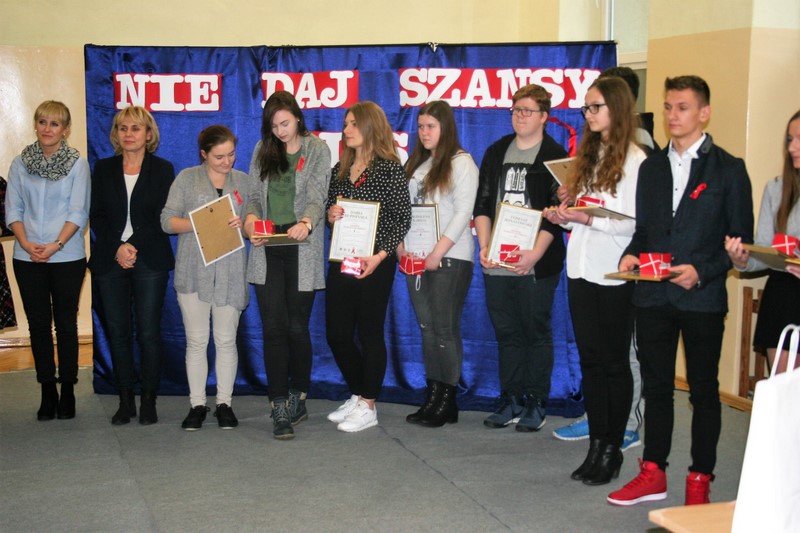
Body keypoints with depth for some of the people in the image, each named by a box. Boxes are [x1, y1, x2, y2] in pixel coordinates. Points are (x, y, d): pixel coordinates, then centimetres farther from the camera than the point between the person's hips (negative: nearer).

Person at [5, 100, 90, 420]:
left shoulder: (77, 164, -2)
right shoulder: (20, 163, 7)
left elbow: (79, 211, -6)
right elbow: (12, 208, 5)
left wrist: (56, 245, -17)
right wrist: (25, 241, -11)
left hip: (67, 258, -3)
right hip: (27, 259, 3)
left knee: (65, 324, 4)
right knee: (38, 325, 7)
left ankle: (67, 391, 14)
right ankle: (47, 392, 16)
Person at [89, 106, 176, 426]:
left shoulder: (162, 169, 5)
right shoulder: (104, 169, 12)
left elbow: (162, 217, -1)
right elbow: (96, 216, 7)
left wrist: (133, 246, -12)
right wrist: (118, 249, -8)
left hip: (149, 261, -2)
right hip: (110, 260, 2)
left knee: (148, 332, -3)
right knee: (118, 331, 4)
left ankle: (148, 400, 6)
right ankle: (125, 401, 12)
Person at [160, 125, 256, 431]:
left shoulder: (244, 182, 10)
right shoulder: (186, 179, 5)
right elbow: (167, 221, 0)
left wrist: (242, 224, -13)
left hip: (230, 272, 1)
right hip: (193, 271, -1)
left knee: (226, 340, 5)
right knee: (196, 340, 3)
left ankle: (224, 403, 15)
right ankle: (197, 405, 12)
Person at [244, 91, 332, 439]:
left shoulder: (317, 149, 4)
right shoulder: (263, 150, 14)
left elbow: (318, 196, -7)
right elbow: (254, 194, 12)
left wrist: (306, 222, -28)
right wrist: (251, 218, -10)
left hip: (302, 250, -2)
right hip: (267, 250, 2)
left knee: (297, 327, 3)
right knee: (273, 329, -3)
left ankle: (297, 398, 21)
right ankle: (281, 410, -1)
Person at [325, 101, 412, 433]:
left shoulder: (389, 168, -6)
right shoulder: (340, 169, 13)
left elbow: (403, 218, -10)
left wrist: (379, 256, -19)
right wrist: (330, 215, -3)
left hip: (375, 264, -6)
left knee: (370, 333, 1)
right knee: (337, 333, 8)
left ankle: (368, 406, 13)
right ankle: (357, 395, 28)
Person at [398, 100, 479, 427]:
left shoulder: (461, 163, -4)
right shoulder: (416, 163, 17)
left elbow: (463, 213, -12)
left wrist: (437, 254, -16)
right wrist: (401, 245, 1)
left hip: (450, 257, -7)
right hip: (416, 258, 7)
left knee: (444, 328, -5)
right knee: (427, 327, 8)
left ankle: (447, 402, 3)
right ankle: (433, 398, 14)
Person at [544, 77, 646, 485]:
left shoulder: (634, 160, -9)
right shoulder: (588, 155, 15)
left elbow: (635, 223, -13)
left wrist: (589, 218, -21)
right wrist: (563, 216, -2)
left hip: (614, 275, -7)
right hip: (581, 268, 7)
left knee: (613, 362, 3)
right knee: (590, 360, 10)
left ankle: (612, 450, 14)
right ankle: (596, 446, 19)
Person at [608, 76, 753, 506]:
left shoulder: (728, 169, -1)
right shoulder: (651, 167, 12)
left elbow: (741, 239, -3)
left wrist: (703, 272, -16)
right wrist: (631, 255, -5)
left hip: (702, 297, -4)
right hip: (653, 294, 4)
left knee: (703, 389, 6)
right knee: (656, 385, 11)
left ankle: (699, 480, 16)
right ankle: (653, 474, 21)